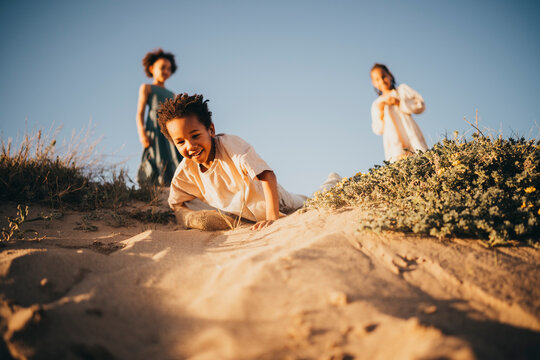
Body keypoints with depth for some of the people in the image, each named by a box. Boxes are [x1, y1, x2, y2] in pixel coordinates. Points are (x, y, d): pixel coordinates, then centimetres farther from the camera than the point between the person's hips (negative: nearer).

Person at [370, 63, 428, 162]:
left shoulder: (402, 90, 22)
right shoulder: (376, 104, 27)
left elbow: (420, 105, 9)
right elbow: (378, 130, 19)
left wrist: (398, 103, -1)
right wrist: (380, 112, 3)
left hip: (412, 138, 0)